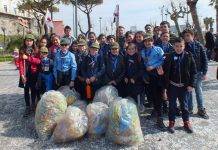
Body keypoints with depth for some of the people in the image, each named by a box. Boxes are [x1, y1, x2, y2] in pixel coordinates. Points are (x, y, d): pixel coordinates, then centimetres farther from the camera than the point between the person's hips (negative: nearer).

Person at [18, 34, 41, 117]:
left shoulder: (36, 50, 2)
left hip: (34, 73, 0)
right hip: (26, 73, 0)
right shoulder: (22, 50, 1)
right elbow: (20, 63, -5)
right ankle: (28, 107, 10)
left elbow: (38, 61, -10)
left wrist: (27, 58, -20)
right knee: (26, 90, 2)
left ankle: (33, 105, 27)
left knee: (33, 89, 11)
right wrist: (22, 74, -14)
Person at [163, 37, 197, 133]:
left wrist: (191, 84, -5)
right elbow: (165, 71, -2)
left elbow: (193, 71, -1)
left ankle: (186, 123, 28)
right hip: (172, 86, 0)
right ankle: (171, 123, 24)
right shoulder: (169, 57, -4)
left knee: (184, 105, 12)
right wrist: (165, 85, -8)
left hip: (184, 85, 0)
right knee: (172, 105, 10)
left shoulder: (188, 56, -2)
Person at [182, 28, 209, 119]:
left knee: (198, 91, 8)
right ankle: (189, 108, 22)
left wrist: (204, 72, -5)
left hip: (198, 72, 0)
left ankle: (201, 110, 20)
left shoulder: (199, 46, -1)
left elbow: (204, 60, 0)